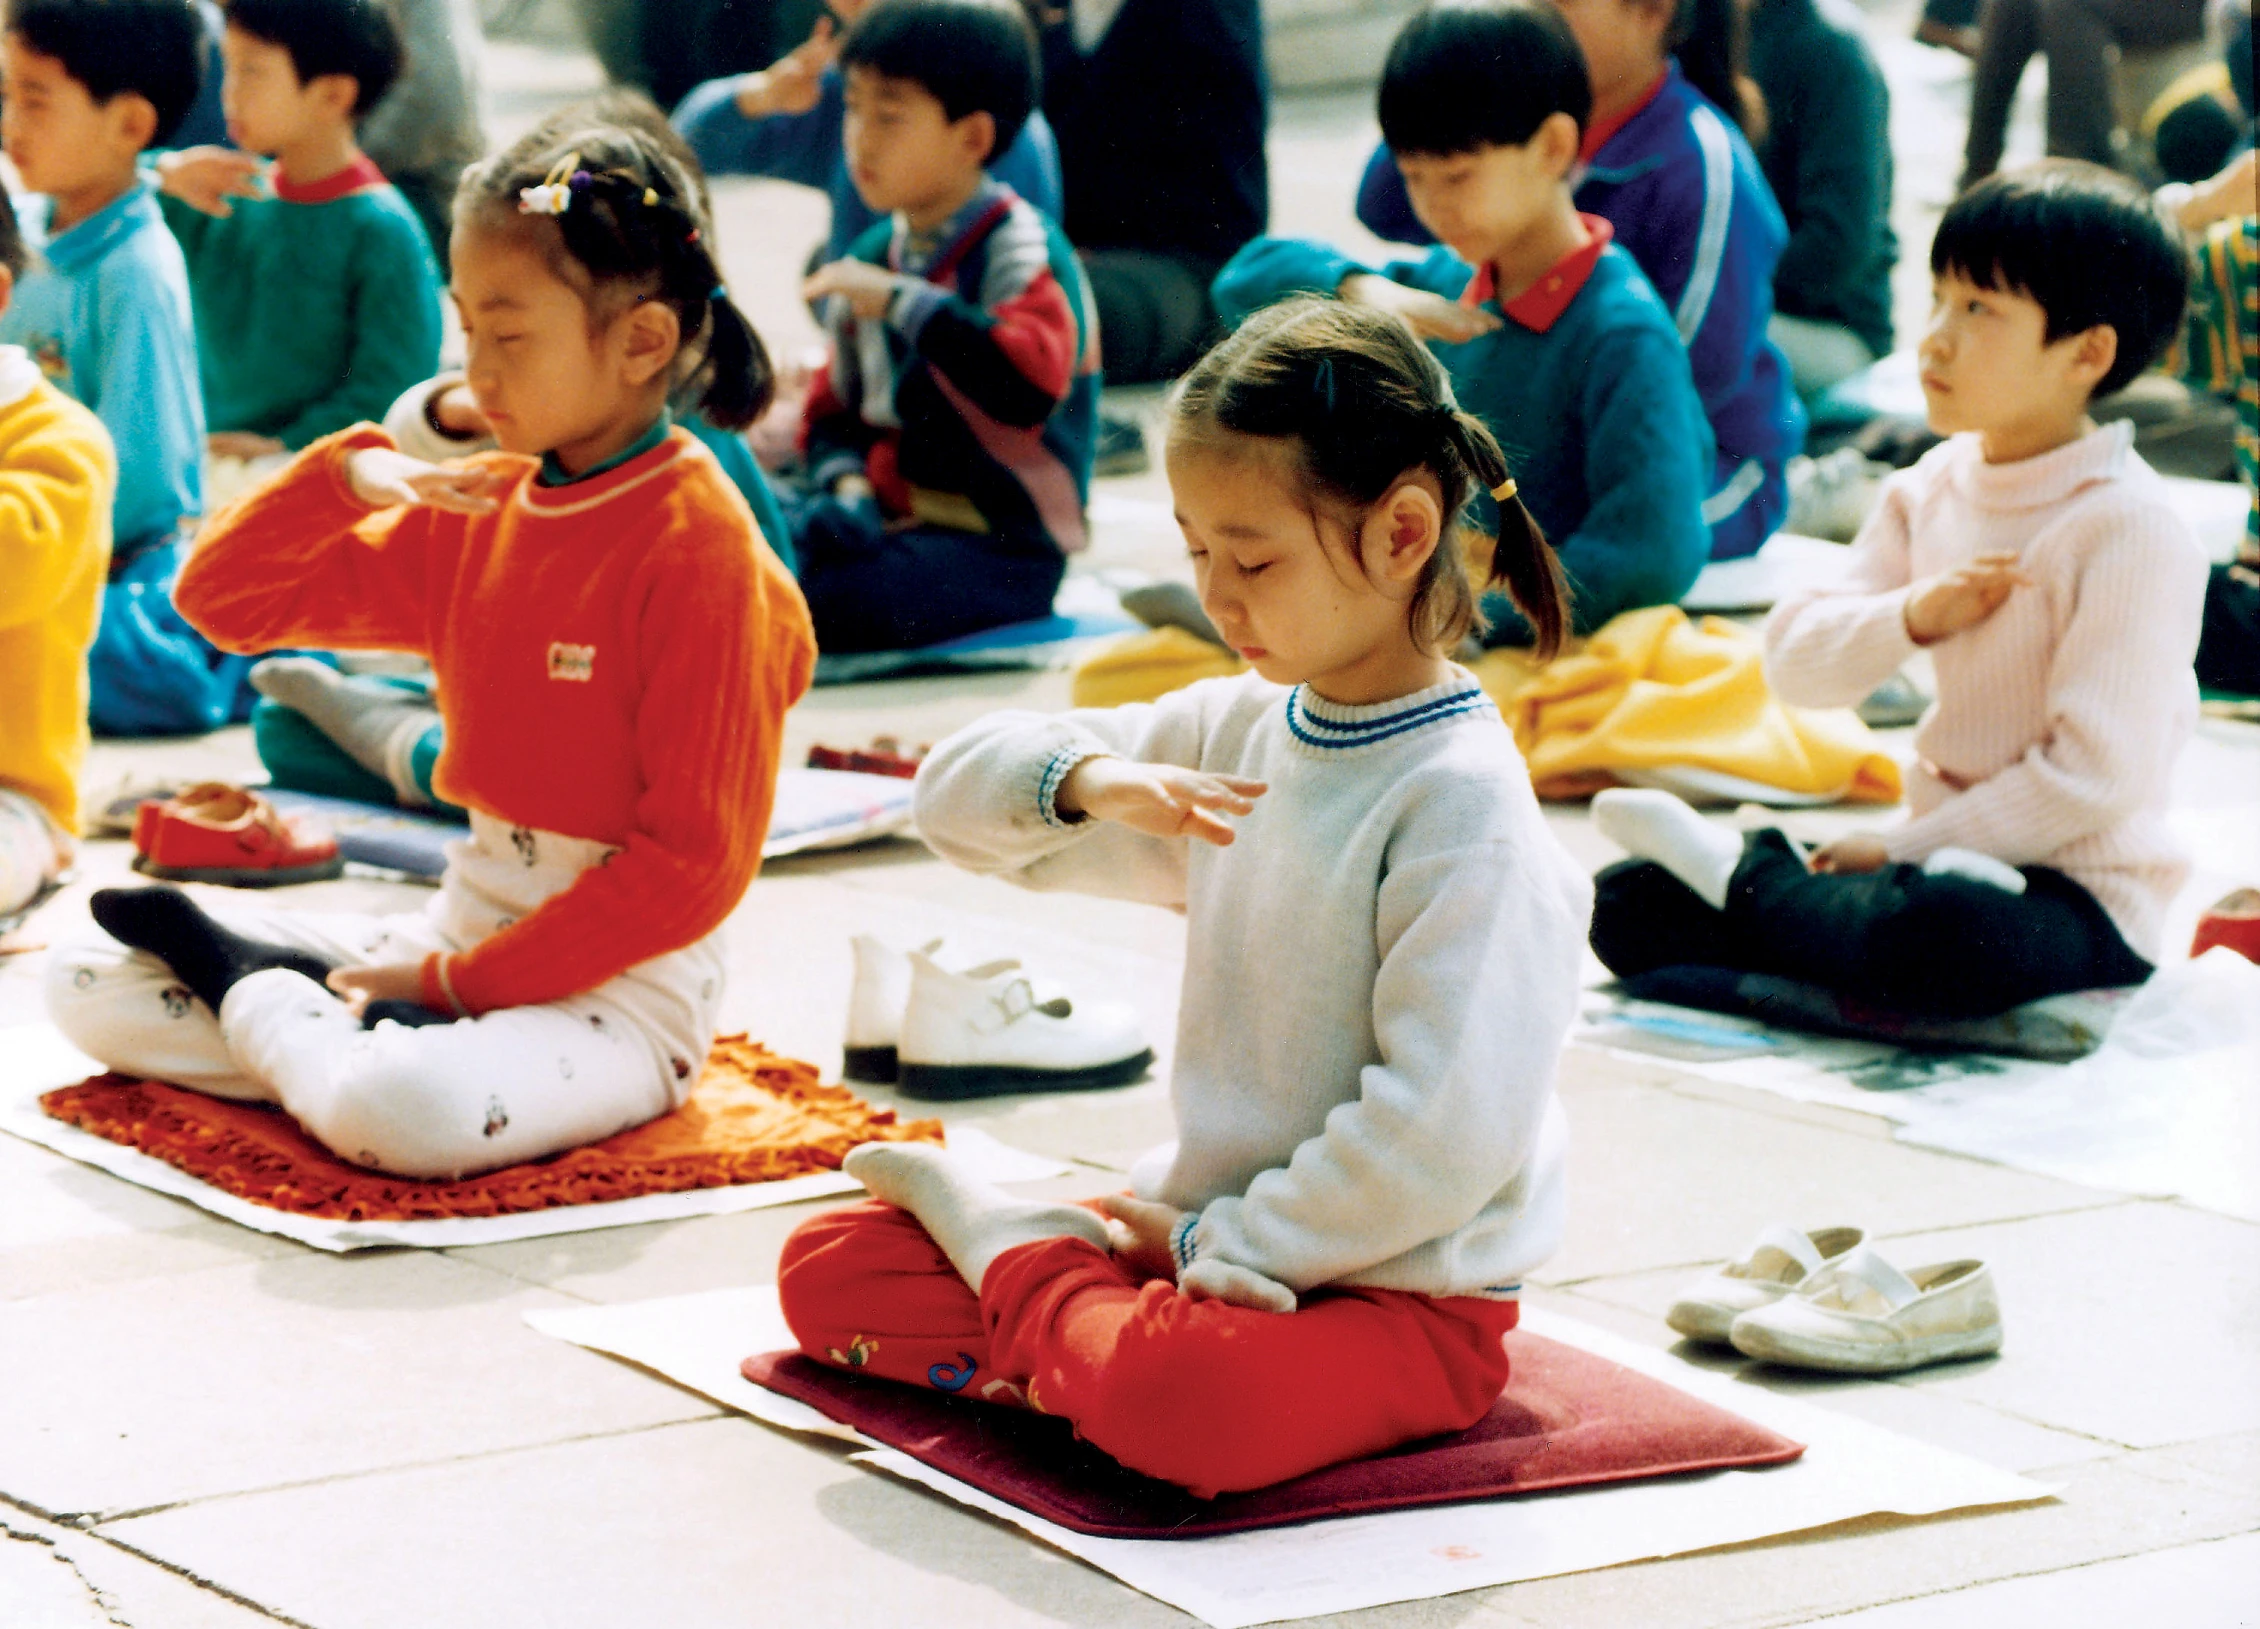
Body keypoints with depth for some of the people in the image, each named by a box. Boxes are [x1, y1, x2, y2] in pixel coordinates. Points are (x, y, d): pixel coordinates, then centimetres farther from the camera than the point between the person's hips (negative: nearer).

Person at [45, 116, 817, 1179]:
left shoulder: (697, 544, -16)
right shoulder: (476, 511, 8)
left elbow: (696, 859, -19)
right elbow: (223, 599, 11)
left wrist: (464, 982, -17)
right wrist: (344, 475, -8)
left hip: (616, 984, -7)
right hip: (464, 922, 7)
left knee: (408, 1110, -38)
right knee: (87, 982, 4)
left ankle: (250, 986, -9)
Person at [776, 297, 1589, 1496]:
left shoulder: (1460, 803, -19)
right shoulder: (1233, 734, 6)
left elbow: (1445, 1135, -25)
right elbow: (954, 797, 11)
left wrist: (1219, 1244, -17)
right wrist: (1086, 781, -11)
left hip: (1398, 1296, -7)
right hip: (1214, 1230, 7)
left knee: (1184, 1403, -38)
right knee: (827, 1268, 4)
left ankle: (1004, 1253, -10)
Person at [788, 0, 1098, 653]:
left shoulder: (1019, 250, -12)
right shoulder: (876, 254, 12)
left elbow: (1032, 389, -32)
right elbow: (837, 405, 21)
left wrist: (902, 302, -30)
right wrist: (845, 481, -2)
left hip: (1001, 547, -7)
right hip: (890, 514, 7)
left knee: (830, 599, -33)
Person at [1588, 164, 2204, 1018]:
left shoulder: (2131, 528, -16)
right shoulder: (1930, 490, 8)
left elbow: (2098, 773, -20)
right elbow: (1798, 662, 4)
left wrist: (1905, 848, -16)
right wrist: (1912, 616, -16)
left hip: (2077, 893, -6)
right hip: (1947, 856, 6)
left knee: (1939, 933, -41)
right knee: (1630, 906, -2)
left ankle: (1745, 873, -14)